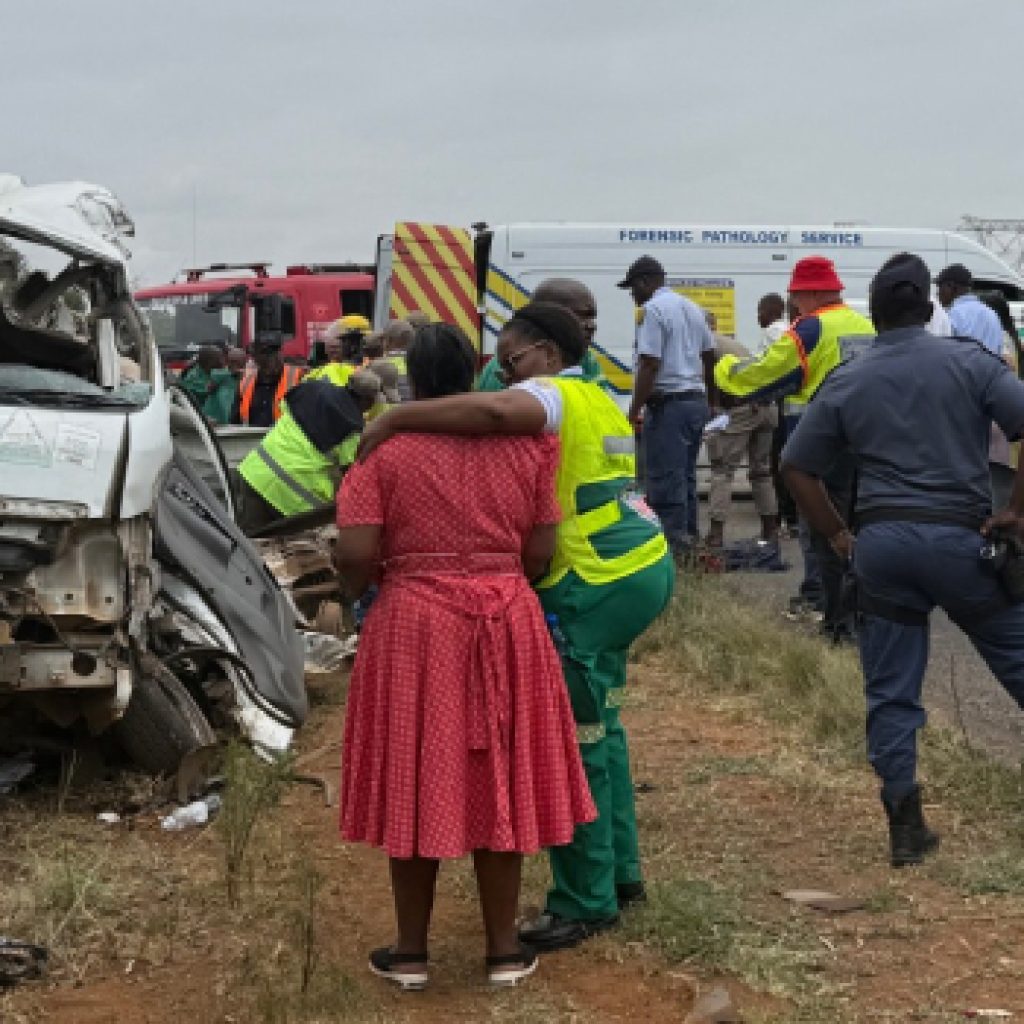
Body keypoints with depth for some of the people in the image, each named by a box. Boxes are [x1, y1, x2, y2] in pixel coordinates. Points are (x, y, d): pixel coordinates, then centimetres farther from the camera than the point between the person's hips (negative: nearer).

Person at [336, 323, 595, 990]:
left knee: (417, 780, 9)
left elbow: (355, 556, -12)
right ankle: (504, 949, 19)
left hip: (414, 629, -2)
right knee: (497, 784, 11)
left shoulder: (384, 449, -5)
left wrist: (365, 586, 10)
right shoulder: (524, 444, 2)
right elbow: (541, 553, 2)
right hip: (508, 625, 2)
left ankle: (411, 951, 18)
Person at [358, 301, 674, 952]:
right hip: (643, 563, 10)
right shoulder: (596, 400, 19)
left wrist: (395, 418, -28)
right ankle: (619, 872, 30)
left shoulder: (553, 396, -11)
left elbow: (494, 411, -33)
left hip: (598, 584, -10)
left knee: (575, 741, -2)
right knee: (598, 725, 20)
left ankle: (586, 902, 5)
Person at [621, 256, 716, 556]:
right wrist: (709, 400, 32)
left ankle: (672, 545, -8)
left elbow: (649, 365, -19)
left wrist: (634, 411, -18)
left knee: (664, 480, -7)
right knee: (685, 477, 15)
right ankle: (687, 540, 21)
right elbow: (709, 357, 23)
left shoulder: (652, 310, -12)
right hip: (696, 401, 9)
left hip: (668, 404, -9)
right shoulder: (691, 307, 16)